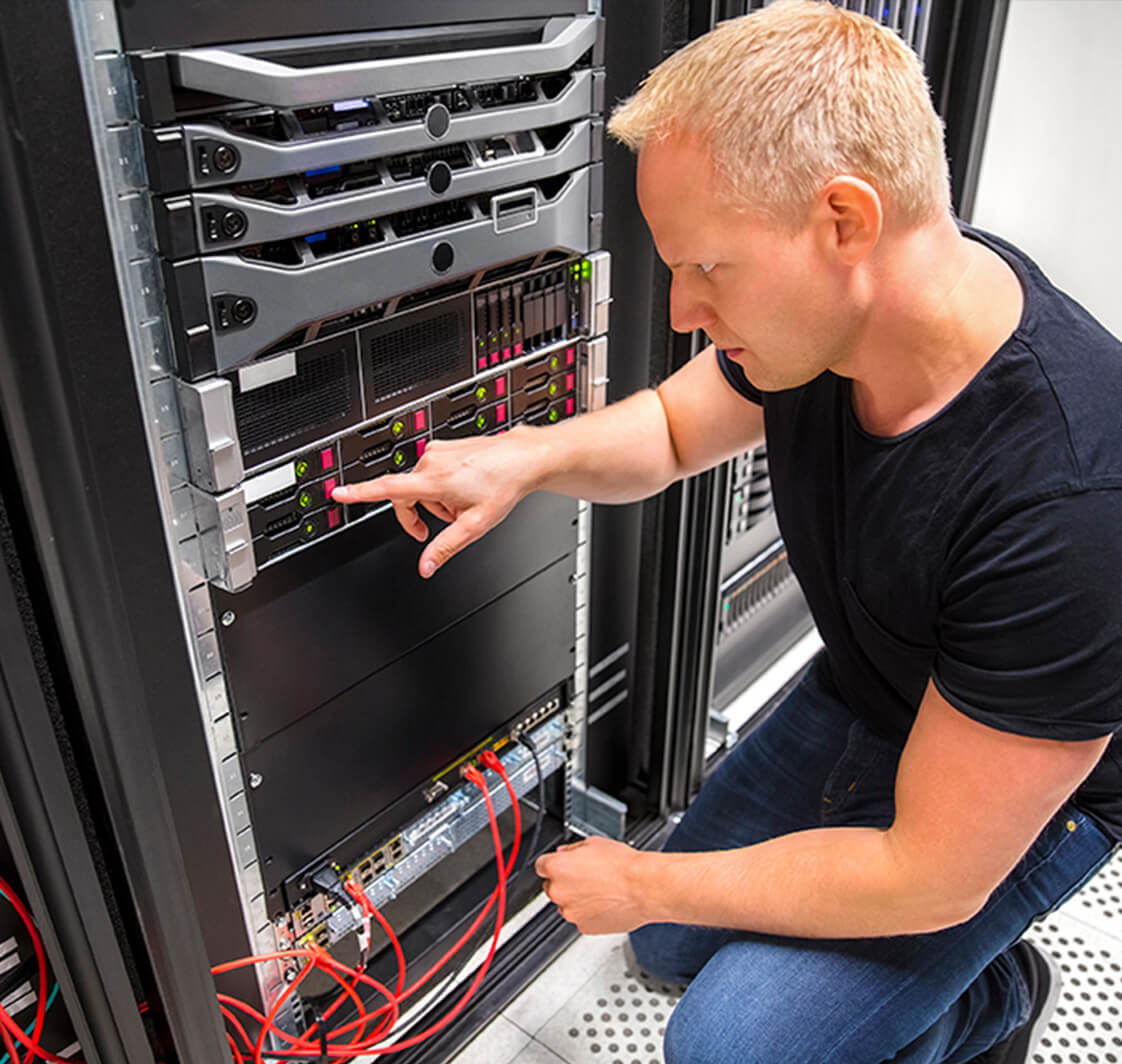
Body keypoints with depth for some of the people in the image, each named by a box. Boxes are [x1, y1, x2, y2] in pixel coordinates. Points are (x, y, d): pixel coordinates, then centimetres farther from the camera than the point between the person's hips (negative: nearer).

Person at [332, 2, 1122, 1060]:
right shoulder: (832, 304, -19)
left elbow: (930, 878, -32)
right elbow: (672, 427, 1)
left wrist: (644, 882, -20)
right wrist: (525, 454, -20)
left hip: (1022, 787, -6)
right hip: (855, 695, 7)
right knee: (673, 945, 15)